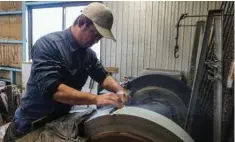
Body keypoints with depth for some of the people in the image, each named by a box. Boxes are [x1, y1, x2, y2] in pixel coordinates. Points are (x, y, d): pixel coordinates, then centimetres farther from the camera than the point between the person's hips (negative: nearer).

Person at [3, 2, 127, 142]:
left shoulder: (88, 53, -3)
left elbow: (103, 76, 5)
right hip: (31, 125, -5)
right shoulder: (48, 44, -24)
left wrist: (119, 91, -15)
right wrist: (96, 99, -39)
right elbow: (51, 88, -34)